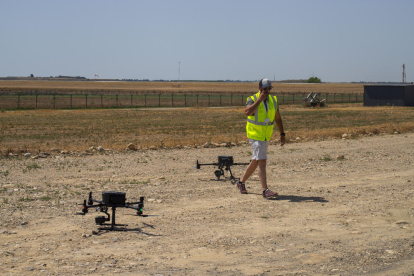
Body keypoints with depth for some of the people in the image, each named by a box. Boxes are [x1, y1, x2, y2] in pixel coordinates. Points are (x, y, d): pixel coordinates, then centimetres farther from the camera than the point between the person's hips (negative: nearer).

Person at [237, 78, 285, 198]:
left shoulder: (273, 100, 4)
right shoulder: (252, 99, -13)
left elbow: (278, 118, 12)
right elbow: (248, 112, -34)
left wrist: (282, 134, 8)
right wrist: (259, 100, -28)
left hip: (266, 136, 6)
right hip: (255, 135, -6)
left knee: (255, 161, 15)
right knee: (262, 161, -15)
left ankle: (242, 182, 33)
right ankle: (265, 190, -17)